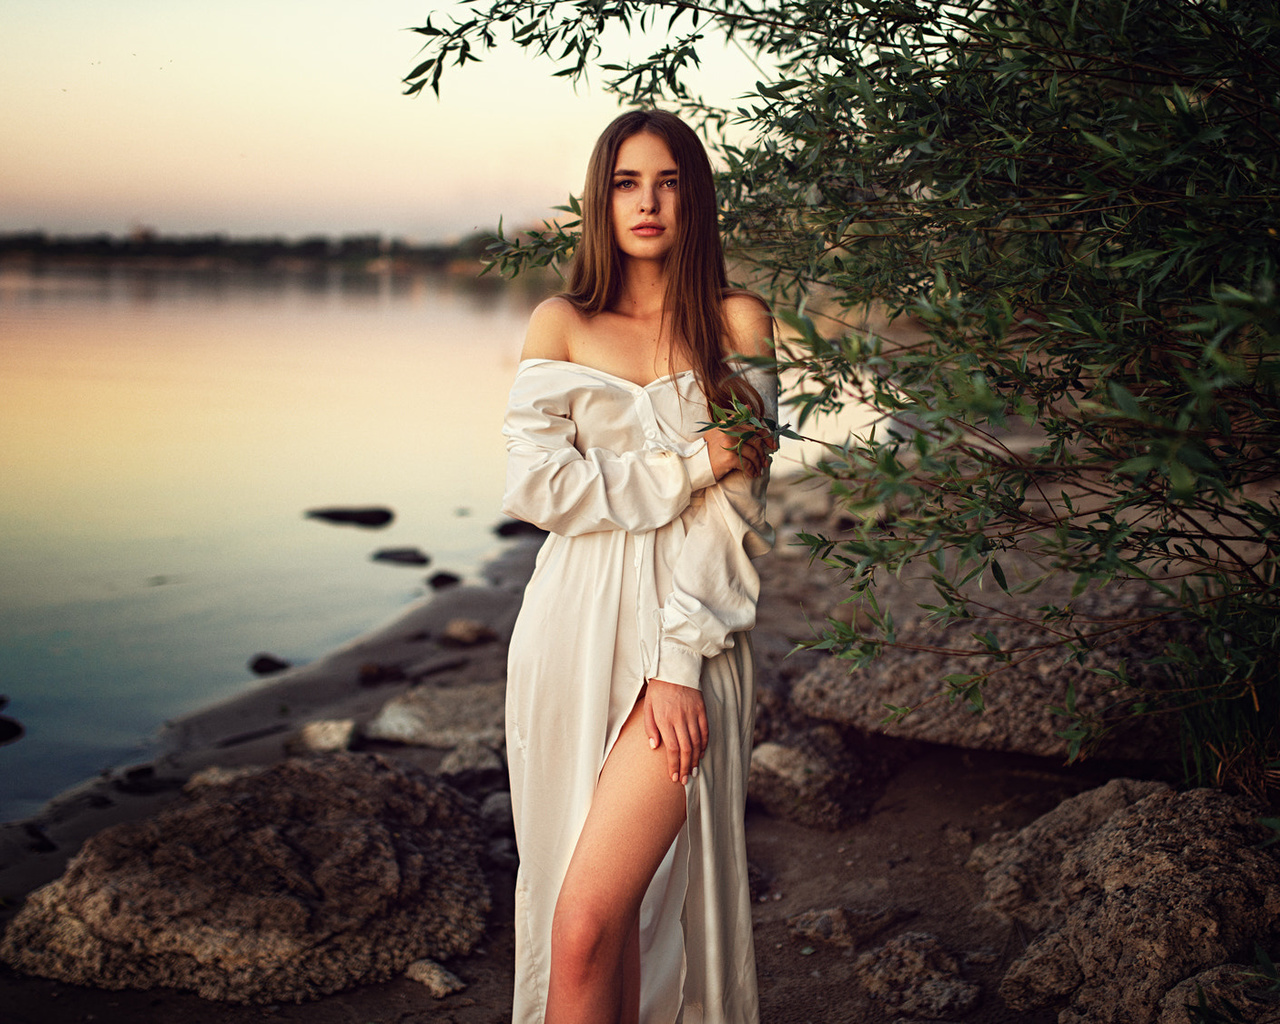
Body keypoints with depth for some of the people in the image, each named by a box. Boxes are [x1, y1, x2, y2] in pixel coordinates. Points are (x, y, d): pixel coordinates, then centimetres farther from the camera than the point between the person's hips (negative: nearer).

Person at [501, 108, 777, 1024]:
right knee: (595, 908, 8)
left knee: (591, 923, -11)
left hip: (691, 639, -2)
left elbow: (733, 511, -3)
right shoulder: (561, 324, 9)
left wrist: (679, 663, -12)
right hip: (574, 635, 2)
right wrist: (690, 462, -8)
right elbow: (535, 485, -3)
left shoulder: (738, 322, 4)